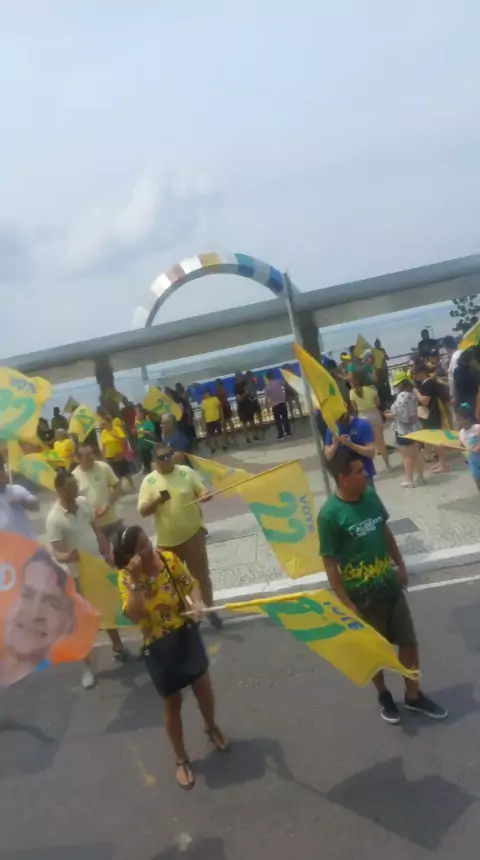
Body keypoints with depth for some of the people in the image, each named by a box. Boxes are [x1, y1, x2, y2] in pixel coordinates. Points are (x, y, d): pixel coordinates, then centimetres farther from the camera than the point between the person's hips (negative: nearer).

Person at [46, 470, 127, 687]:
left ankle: (117, 647, 41)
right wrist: (67, 556, -47)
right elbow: (57, 553, -26)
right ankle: (88, 666, 19)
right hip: (78, 574, -6)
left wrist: (107, 553, 8)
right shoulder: (54, 519, -23)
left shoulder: (83, 503, -4)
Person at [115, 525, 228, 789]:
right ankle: (181, 760, 34)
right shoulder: (126, 578, -17)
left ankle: (211, 727, 51)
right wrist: (135, 580, -35)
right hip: (158, 647, -2)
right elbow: (135, 616, -28)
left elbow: (191, 584, -5)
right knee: (172, 703, 11)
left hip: (186, 635, 3)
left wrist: (196, 602, -25)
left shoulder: (168, 558, -11)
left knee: (204, 688, 17)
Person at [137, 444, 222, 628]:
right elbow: (143, 511, -8)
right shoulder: (149, 481, -6)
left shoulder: (186, 472, -4)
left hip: (193, 533, 0)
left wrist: (206, 496, -22)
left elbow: (202, 492, 1)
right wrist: (157, 500, -26)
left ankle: (210, 610, 28)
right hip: (167, 540, 0)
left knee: (201, 574, 10)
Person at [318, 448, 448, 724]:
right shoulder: (330, 514, -24)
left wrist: (400, 565, 16)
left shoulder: (370, 495, -6)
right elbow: (330, 564, -18)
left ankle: (414, 695, 39)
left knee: (409, 642, 16)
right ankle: (384, 695, 43)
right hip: (362, 596, -5)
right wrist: (346, 604, -17)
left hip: (390, 585, 5)